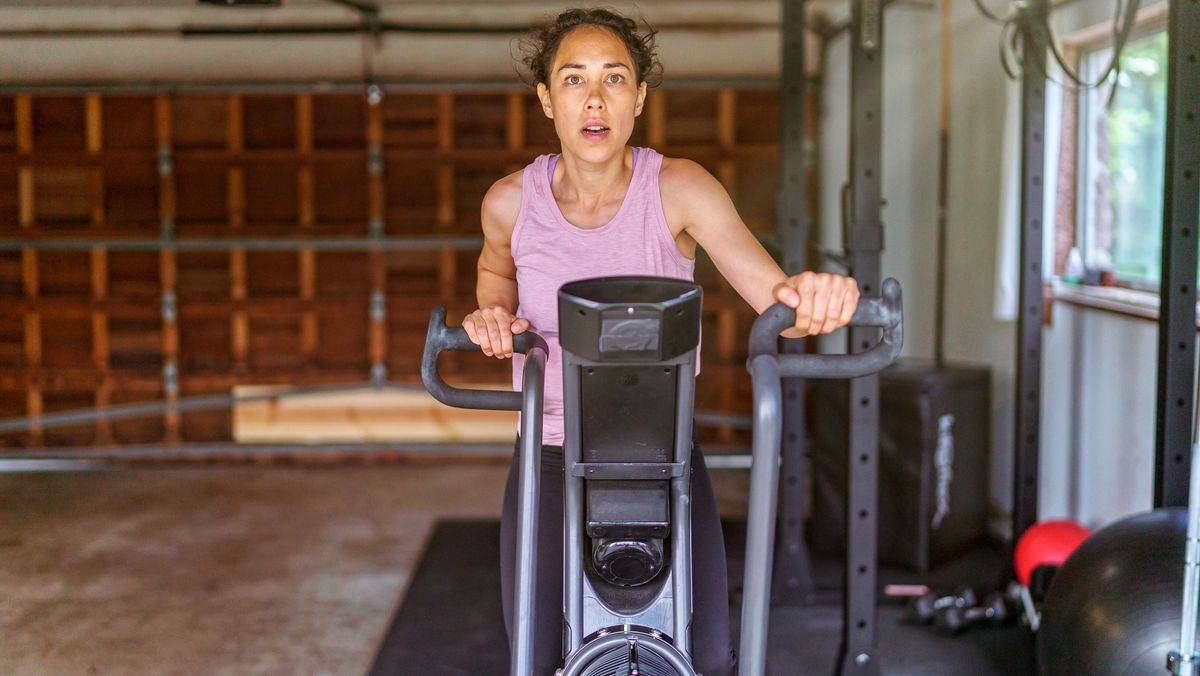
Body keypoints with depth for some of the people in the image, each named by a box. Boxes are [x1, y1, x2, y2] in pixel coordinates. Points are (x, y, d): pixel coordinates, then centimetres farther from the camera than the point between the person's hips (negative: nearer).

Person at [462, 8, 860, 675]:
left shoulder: (678, 188, -14)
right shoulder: (511, 201, -9)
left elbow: (775, 298, -24)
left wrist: (812, 296, -48)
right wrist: (494, 313, -6)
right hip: (551, 461, 1)